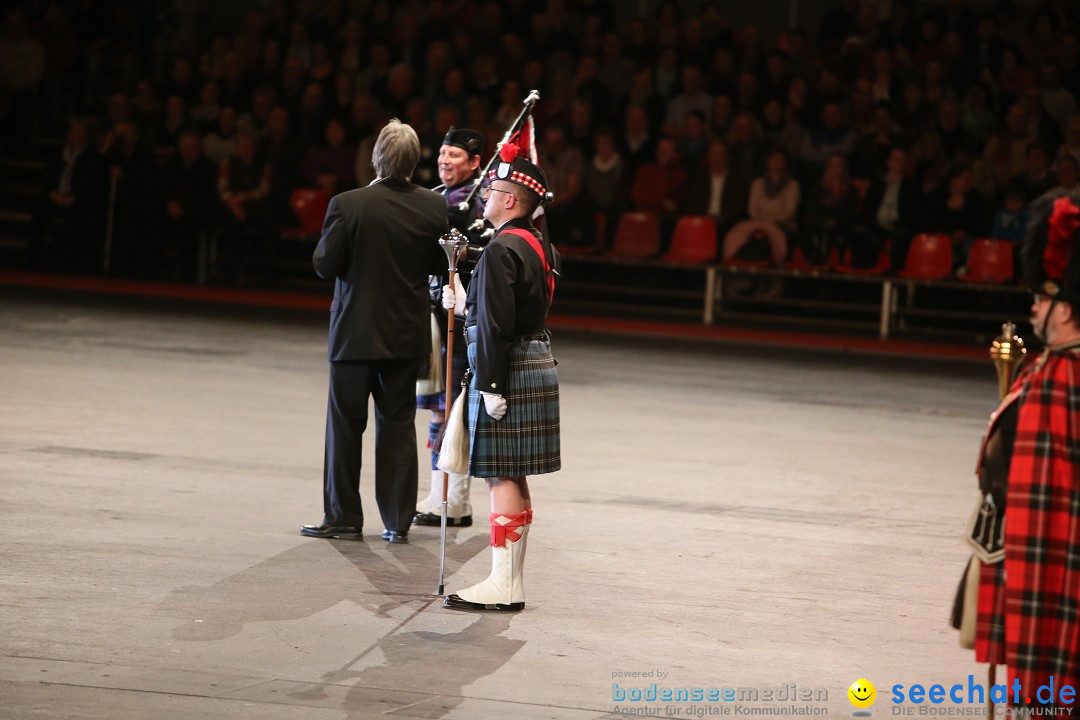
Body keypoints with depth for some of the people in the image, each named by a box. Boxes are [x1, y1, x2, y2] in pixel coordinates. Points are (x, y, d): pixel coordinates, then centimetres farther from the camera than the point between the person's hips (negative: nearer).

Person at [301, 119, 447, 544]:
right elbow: (440, 264, 4)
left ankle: (343, 518, 13)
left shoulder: (347, 205, -16)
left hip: (356, 331, -3)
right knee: (398, 424, 10)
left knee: (345, 425, 8)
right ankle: (397, 521, 11)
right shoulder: (434, 207, -5)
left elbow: (324, 265, -12)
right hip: (408, 333, 3)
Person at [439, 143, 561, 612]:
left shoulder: (501, 249, -17)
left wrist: (491, 387, -21)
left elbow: (497, 325, -21)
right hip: (537, 366, 10)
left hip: (508, 371, -10)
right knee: (514, 479, 13)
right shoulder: (539, 247, 14)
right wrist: (468, 306, 19)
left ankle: (503, 586, -4)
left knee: (502, 477, -6)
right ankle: (513, 582, 17)